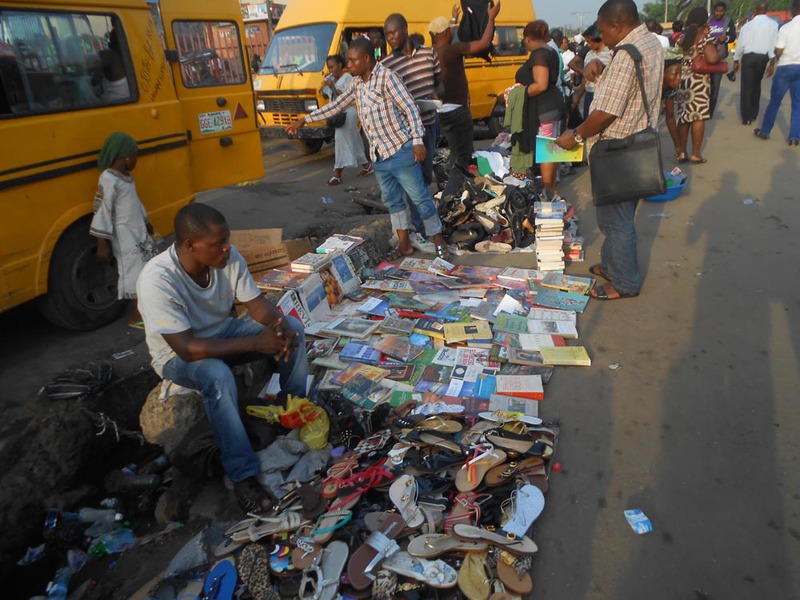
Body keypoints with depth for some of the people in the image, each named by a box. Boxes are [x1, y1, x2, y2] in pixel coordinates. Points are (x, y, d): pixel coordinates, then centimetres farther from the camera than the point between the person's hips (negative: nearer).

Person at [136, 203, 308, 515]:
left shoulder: (227, 256, -18)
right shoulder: (156, 280, -34)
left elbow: (256, 302, -9)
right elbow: (188, 348, -35)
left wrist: (281, 329, -31)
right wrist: (255, 343, -36)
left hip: (222, 331, 6)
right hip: (178, 354, -6)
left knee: (293, 327, -10)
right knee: (217, 374, -38)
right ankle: (243, 475, -23)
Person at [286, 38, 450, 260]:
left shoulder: (386, 77, -12)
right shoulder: (357, 84, 11)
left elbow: (411, 108, -15)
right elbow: (336, 105, 20)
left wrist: (417, 141, -23)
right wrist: (304, 120, 21)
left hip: (400, 150, -8)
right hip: (378, 156, 8)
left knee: (420, 197, -2)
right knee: (392, 200, 12)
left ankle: (439, 243, 7)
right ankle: (404, 244, 22)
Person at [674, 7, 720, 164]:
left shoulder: (683, 37, 6)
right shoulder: (706, 38, -12)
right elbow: (712, 59, -26)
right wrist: (720, 57, -5)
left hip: (683, 79, 6)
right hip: (699, 81, -6)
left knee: (683, 116, 11)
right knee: (698, 117, 1)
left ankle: (681, 152, 14)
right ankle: (695, 154, 4)